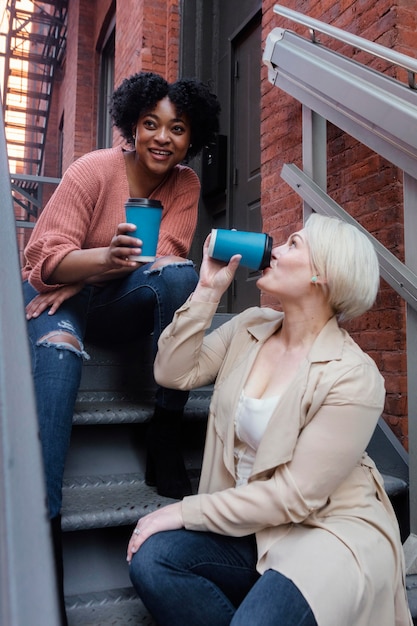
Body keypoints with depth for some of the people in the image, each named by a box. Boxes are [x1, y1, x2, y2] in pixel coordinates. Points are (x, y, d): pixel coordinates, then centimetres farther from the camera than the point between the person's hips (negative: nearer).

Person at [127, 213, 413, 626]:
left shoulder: (352, 376, -18)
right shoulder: (250, 327, 2)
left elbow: (295, 495, -19)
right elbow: (173, 373, -3)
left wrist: (186, 512, -16)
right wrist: (207, 289, -9)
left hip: (328, 530, -5)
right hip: (250, 520, 6)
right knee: (151, 559, -18)